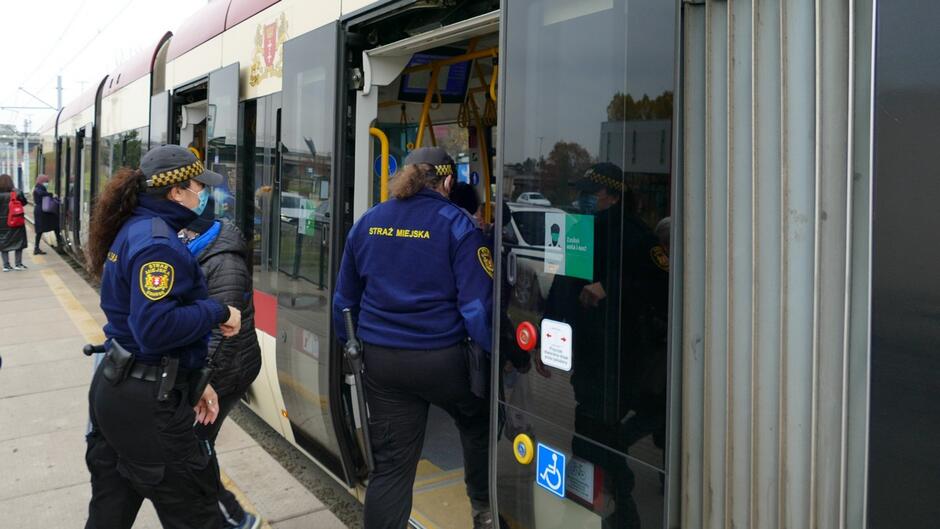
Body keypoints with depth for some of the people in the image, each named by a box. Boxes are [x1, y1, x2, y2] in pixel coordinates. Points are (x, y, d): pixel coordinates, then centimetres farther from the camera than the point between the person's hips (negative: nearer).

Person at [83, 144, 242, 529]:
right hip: (146, 403, -10)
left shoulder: (135, 229, 12)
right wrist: (217, 312, -16)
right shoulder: (158, 242, -20)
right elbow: (157, 328, -30)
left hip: (114, 389, 10)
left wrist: (192, 380, 15)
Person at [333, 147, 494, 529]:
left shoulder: (367, 223, 7)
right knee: (478, 425, 25)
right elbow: (477, 304, -15)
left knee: (390, 464, 11)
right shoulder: (456, 225, -9)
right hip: (442, 358, -4)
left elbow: (344, 298, 15)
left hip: (381, 360, 4)